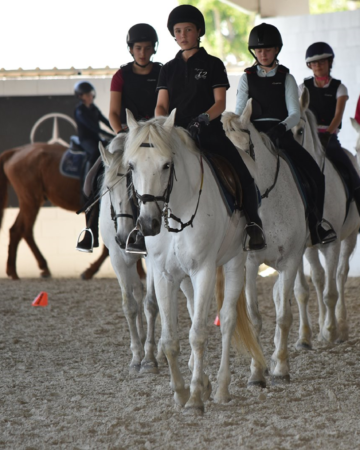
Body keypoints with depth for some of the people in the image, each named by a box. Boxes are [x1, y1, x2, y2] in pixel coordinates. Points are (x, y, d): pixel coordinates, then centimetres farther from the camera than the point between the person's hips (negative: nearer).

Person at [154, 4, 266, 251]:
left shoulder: (213, 64, 6)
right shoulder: (169, 69, 15)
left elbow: (220, 103, -1)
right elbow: (162, 105, 9)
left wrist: (203, 119, -21)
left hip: (210, 132, -3)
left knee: (243, 175, -20)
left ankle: (253, 224, -8)